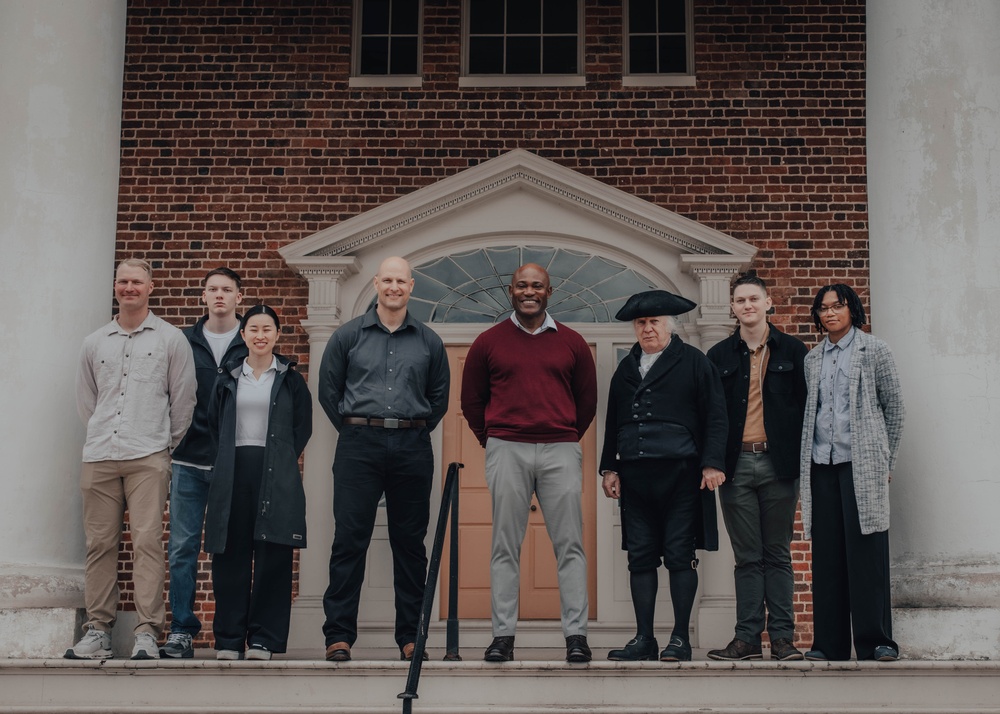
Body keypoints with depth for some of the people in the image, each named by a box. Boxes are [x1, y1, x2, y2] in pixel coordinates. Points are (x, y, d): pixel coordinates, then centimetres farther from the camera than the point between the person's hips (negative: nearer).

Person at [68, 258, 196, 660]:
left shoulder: (170, 339, 7)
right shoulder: (94, 343, 16)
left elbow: (183, 400, 8)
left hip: (148, 457, -3)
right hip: (99, 457, 3)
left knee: (148, 542, -9)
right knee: (100, 544, 2)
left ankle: (148, 632, -9)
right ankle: (97, 631, 7)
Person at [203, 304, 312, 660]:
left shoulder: (290, 379, 8)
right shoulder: (228, 378, 13)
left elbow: (303, 427, 8)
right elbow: (214, 425, 17)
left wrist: (281, 461, 2)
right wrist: (228, 463, 7)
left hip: (276, 479, -2)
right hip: (233, 476, 2)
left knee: (273, 557, -3)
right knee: (231, 557, 2)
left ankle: (263, 638, 2)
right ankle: (229, 638, 8)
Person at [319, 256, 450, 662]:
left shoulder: (428, 341, 10)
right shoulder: (348, 336, 6)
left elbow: (439, 397, 17)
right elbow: (329, 390, 11)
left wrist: (414, 431, 12)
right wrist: (354, 429, 9)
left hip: (412, 449, 2)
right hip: (360, 446, -1)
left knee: (410, 544, 5)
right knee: (349, 539, -5)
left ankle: (410, 636, 12)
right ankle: (339, 635, -1)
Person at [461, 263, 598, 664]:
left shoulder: (571, 343, 10)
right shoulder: (489, 342, 8)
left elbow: (587, 401, 18)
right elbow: (471, 400, 15)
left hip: (561, 450, 0)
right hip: (507, 451, 0)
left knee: (569, 545, -2)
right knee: (505, 547, 1)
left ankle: (576, 635, 2)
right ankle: (502, 635, 5)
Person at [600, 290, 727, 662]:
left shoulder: (694, 362, 2)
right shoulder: (626, 368, 17)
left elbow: (715, 416, -2)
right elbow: (613, 421, 20)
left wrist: (712, 463, -10)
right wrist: (609, 467, 14)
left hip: (680, 475, -5)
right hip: (635, 476, 5)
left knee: (679, 556, -1)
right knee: (640, 557, 5)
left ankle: (680, 639, 5)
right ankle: (644, 639, 11)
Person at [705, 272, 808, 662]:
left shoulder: (791, 350, 7)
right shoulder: (719, 356, 10)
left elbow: (806, 406, 5)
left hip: (778, 464, -1)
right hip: (736, 464, 1)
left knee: (777, 554, 4)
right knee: (747, 557, 4)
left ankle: (782, 637, 7)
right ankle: (747, 637, 6)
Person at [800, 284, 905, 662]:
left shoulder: (874, 350, 4)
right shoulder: (812, 359, 15)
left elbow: (894, 407, 5)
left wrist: (886, 459, 4)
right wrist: (806, 460, 10)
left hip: (862, 464, -4)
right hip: (822, 464, 4)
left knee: (866, 552, -6)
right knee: (826, 554, 3)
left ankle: (875, 641, -1)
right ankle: (829, 643, 7)